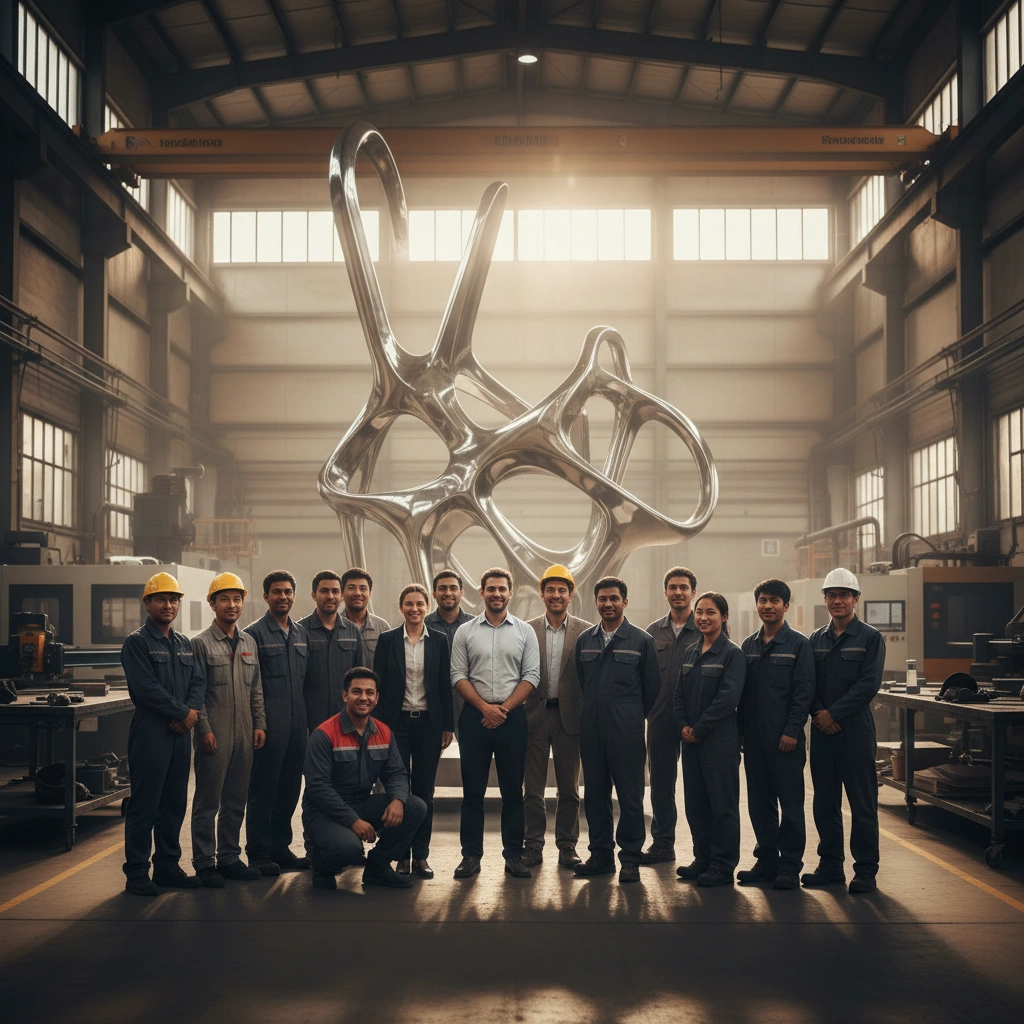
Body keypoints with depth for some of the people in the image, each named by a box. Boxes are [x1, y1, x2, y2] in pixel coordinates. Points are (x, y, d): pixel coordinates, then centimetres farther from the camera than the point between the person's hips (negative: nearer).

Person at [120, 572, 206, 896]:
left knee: (174, 804, 11)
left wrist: (192, 710, -10)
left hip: (180, 734, 7)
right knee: (144, 805, -4)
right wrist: (183, 712, -12)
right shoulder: (137, 642, -5)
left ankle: (167, 866, 21)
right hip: (149, 733, -7)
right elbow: (146, 687, -15)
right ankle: (137, 873, 2)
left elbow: (198, 680, 10)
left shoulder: (184, 644, 16)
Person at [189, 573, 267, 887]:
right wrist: (204, 728, -12)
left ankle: (229, 857, 20)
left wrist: (259, 724, 9)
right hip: (214, 734, -5)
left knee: (236, 800, 11)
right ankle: (204, 863, 7)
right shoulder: (201, 643, -3)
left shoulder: (249, 643, 14)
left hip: (244, 734, 6)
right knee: (208, 800, 0)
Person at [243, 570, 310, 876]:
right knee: (263, 791, 0)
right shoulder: (254, 633, -5)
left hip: (297, 725, 6)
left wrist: (306, 718, 13)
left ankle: (280, 848, 21)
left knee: (289, 790, 11)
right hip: (269, 725, -6)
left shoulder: (301, 633, 14)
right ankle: (259, 854, 7)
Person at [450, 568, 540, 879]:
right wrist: (485, 707, -9)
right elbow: (458, 675, 1)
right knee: (472, 790, 3)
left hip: (512, 717, 0)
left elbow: (531, 676, 0)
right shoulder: (465, 631, 6)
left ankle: (514, 855, 11)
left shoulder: (525, 631, 5)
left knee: (513, 790, 4)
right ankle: (471, 855, 9)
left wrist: (504, 708, -9)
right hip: (474, 717, 0)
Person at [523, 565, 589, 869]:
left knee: (569, 789, 8)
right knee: (533, 788, 6)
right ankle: (533, 847, 14)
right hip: (534, 717, 0)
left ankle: (567, 847, 18)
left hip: (569, 717, 0)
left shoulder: (585, 632, 1)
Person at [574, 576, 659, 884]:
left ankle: (630, 858, 8)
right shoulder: (584, 640, 10)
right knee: (595, 794, 8)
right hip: (591, 729, 4)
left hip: (626, 731, -4)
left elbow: (652, 686, 5)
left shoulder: (641, 640, -1)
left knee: (630, 795, -1)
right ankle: (601, 855, 18)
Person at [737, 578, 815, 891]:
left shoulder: (798, 644, -2)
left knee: (790, 803, 0)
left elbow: (804, 691, -8)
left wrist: (792, 731, -14)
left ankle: (790, 866, 7)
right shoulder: (749, 645, 13)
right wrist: (741, 730, 8)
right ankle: (767, 861, 18)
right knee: (759, 803, 9)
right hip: (754, 738, 5)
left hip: (785, 739, -5)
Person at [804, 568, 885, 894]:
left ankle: (865, 871, 5)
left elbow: (869, 684, -10)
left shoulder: (870, 638, -1)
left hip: (855, 729, -5)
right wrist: (818, 712, -9)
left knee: (862, 803, -1)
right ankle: (830, 865, 19)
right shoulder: (816, 640, 13)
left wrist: (833, 713, -14)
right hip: (822, 731, 5)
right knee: (825, 802, 9)